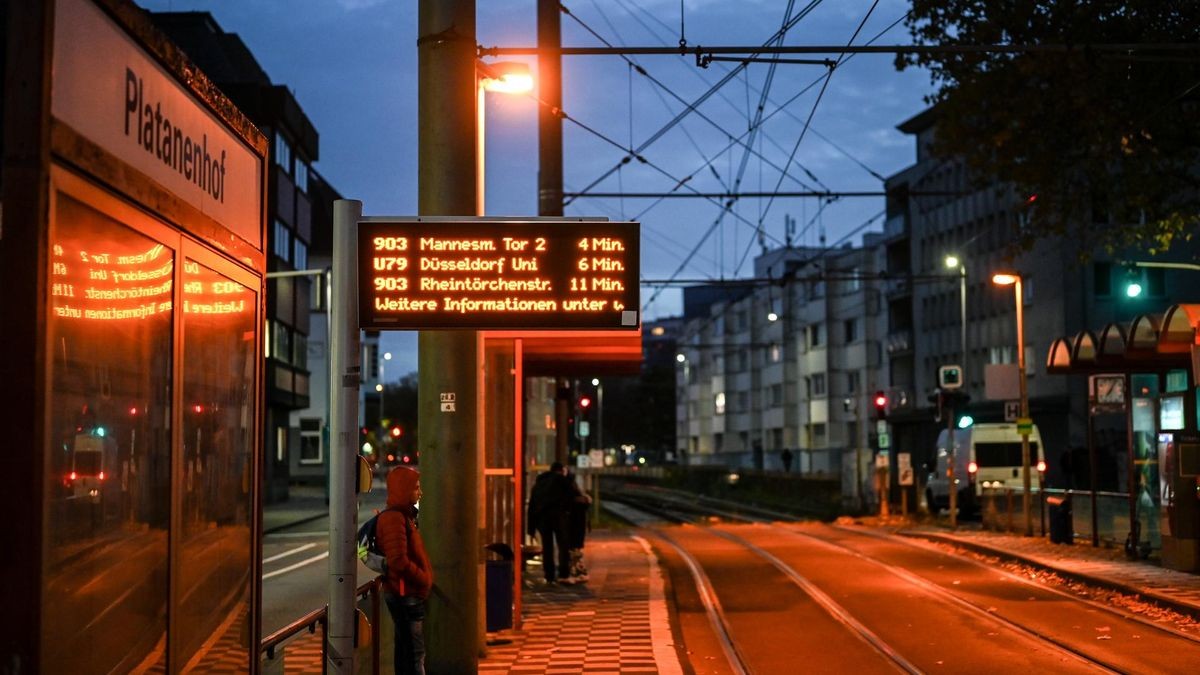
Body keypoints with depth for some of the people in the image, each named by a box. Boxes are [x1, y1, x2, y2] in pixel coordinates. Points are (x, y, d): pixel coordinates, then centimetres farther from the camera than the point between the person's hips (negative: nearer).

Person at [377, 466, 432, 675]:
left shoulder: (403, 516, 14)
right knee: (415, 653, -8)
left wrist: (425, 578, 12)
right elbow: (398, 562, -26)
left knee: (405, 650, 15)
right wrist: (424, 579, -14)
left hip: (406, 593, 10)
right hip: (405, 595, -10)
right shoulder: (394, 518, -18)